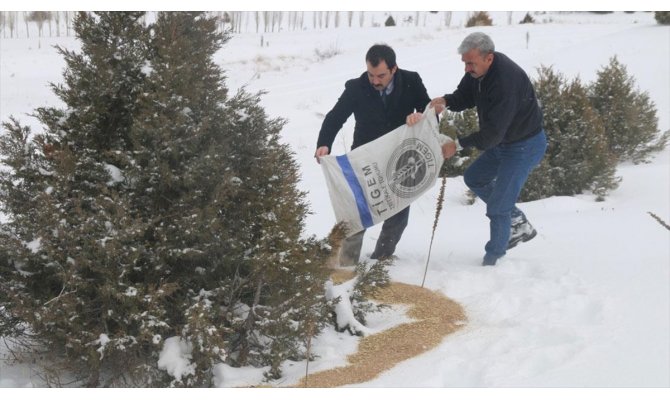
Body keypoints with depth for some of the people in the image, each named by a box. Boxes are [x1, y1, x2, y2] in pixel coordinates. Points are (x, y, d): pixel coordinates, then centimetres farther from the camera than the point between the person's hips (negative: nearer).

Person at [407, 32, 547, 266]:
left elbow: (492, 132, -33)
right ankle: (520, 225, 27)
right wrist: (446, 102, -20)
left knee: (497, 207, -8)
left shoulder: (506, 81, -35)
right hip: (502, 141, 10)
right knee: (474, 178, 22)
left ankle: (492, 260, 11)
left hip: (525, 146, -10)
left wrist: (458, 145, -26)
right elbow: (465, 95, 3)